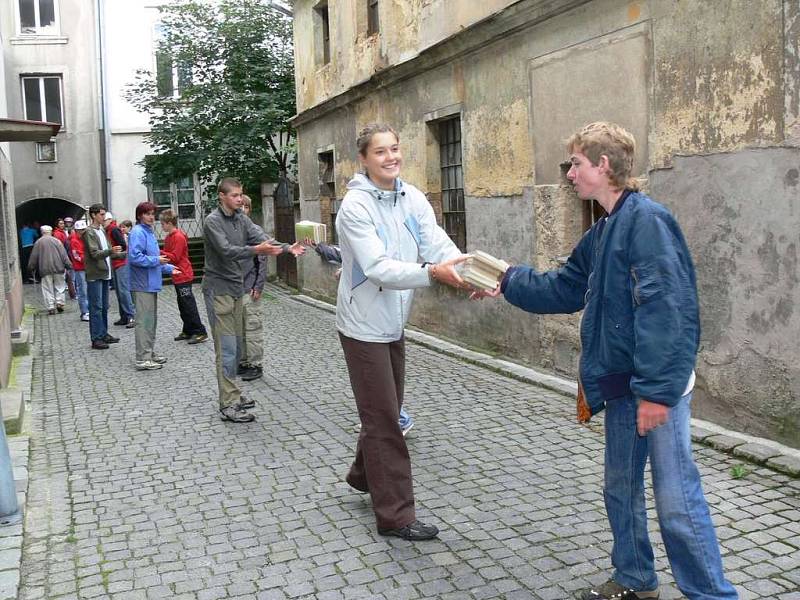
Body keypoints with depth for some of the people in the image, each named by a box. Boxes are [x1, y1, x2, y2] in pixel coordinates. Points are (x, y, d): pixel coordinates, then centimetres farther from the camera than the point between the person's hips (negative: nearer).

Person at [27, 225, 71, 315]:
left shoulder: (38, 242, 2)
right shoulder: (56, 241, 2)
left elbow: (34, 257, 6)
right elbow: (64, 254, 0)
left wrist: (31, 268, 17)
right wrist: (68, 265, 4)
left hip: (45, 269, 0)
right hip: (58, 268, 0)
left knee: (48, 289, 4)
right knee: (60, 286, 12)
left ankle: (51, 307, 0)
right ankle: (60, 303, 1)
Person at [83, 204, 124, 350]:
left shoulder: (102, 230, 15)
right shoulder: (89, 232, -11)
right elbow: (95, 253, -20)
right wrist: (111, 251, -35)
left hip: (105, 273, 9)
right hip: (95, 275, -9)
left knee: (104, 306, 14)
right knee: (96, 307, -5)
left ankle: (104, 334, 23)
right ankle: (96, 339, -2)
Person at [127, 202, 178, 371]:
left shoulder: (149, 232, 17)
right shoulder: (138, 232, -13)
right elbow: (134, 257, -24)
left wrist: (169, 268, 19)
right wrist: (156, 260, -18)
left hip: (152, 284, 10)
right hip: (143, 285, -10)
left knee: (152, 320, 16)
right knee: (144, 321, -7)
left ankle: (150, 353, 27)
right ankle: (143, 359, -2)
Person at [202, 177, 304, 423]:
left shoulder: (242, 219, 9)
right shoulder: (212, 221, -11)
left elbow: (262, 237, -3)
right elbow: (226, 250, -24)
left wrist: (287, 248, -20)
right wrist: (256, 250, -37)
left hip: (236, 287, 8)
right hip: (218, 288, -7)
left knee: (235, 345, 13)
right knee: (226, 348, -8)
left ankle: (230, 395, 24)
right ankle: (228, 405, -5)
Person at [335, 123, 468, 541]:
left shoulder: (412, 197, 0)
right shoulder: (355, 206, -19)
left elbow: (437, 244, -12)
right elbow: (378, 267, -29)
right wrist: (432, 273, -44)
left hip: (393, 322, 7)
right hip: (364, 324, -7)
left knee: (387, 412, 21)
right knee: (384, 420, -2)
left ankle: (364, 476, 44)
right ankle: (395, 515, 8)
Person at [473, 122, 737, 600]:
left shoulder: (647, 219, -16)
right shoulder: (604, 232, 13)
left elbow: (665, 309, -23)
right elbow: (563, 289, 23)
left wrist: (657, 390, -25)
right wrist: (508, 283, 21)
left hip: (657, 386, -10)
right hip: (621, 386, 10)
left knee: (677, 500, -3)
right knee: (621, 489, 19)